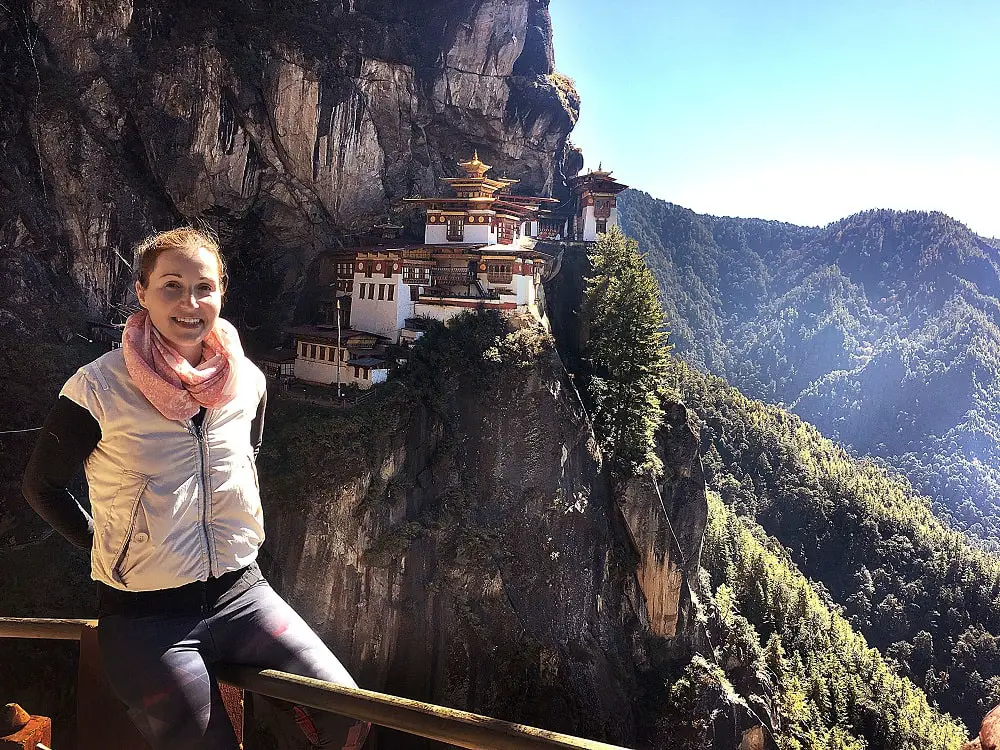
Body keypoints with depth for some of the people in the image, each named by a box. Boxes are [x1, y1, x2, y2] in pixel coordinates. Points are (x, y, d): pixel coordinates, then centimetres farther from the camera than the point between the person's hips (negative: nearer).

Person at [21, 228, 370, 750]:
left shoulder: (247, 381, 1)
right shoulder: (98, 388, -12)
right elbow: (41, 487, 2)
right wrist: (107, 548, 2)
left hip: (240, 594, 4)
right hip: (145, 616, -3)